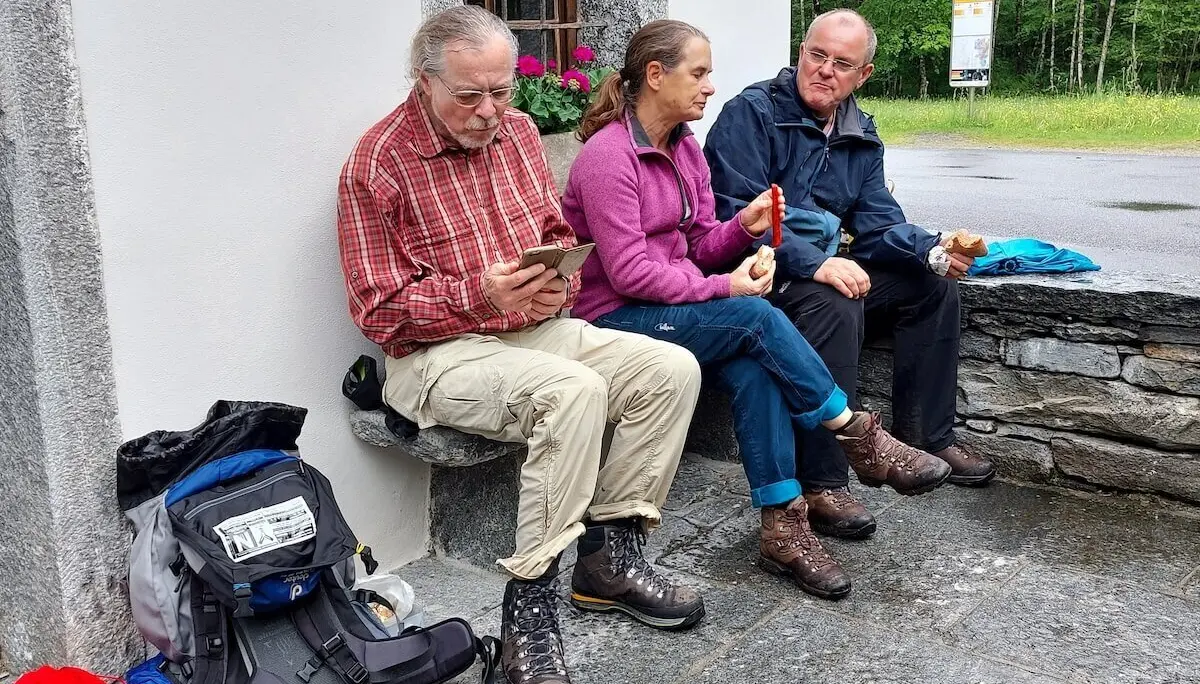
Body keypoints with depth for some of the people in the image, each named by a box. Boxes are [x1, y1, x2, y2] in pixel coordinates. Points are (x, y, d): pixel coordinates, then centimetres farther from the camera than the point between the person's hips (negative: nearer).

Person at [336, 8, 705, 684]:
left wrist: (559, 283, -7)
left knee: (672, 368, -10)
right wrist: (480, 295, -24)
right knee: (575, 391, -34)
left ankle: (610, 554, -2)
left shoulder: (518, 131, 9)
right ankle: (530, 605, -24)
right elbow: (380, 310, -10)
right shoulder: (377, 163, -10)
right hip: (438, 353, -7)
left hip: (537, 328, 7)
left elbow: (559, 235, 17)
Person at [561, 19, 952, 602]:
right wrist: (720, 289, -21)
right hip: (615, 317, -7)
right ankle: (861, 440, -11)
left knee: (754, 367, -22)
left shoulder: (685, 149, 11)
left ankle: (782, 530, -20)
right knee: (757, 317, -25)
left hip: (673, 306, 7)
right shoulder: (608, 155, -15)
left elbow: (698, 248, 12)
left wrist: (743, 225, -8)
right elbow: (628, 272, -20)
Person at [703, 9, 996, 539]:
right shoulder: (752, 114, -12)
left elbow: (877, 222, 6)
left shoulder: (861, 136, 11)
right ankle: (821, 484, -32)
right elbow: (736, 215, -23)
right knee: (835, 304, -35)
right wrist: (814, 262, -32)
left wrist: (933, 250, -14)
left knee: (933, 282, 3)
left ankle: (925, 438, 12)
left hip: (824, 268, 8)